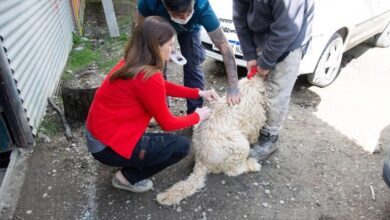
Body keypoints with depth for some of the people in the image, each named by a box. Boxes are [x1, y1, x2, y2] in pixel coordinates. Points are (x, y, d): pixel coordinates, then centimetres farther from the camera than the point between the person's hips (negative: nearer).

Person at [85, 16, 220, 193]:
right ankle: (128, 177, 8)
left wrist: (199, 93, 11)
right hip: (108, 146, -9)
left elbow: (164, 86, 15)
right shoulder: (148, 77, -26)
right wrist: (198, 117, 2)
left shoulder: (132, 63, 1)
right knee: (181, 146, -3)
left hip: (98, 134, 9)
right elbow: (167, 123, -14)